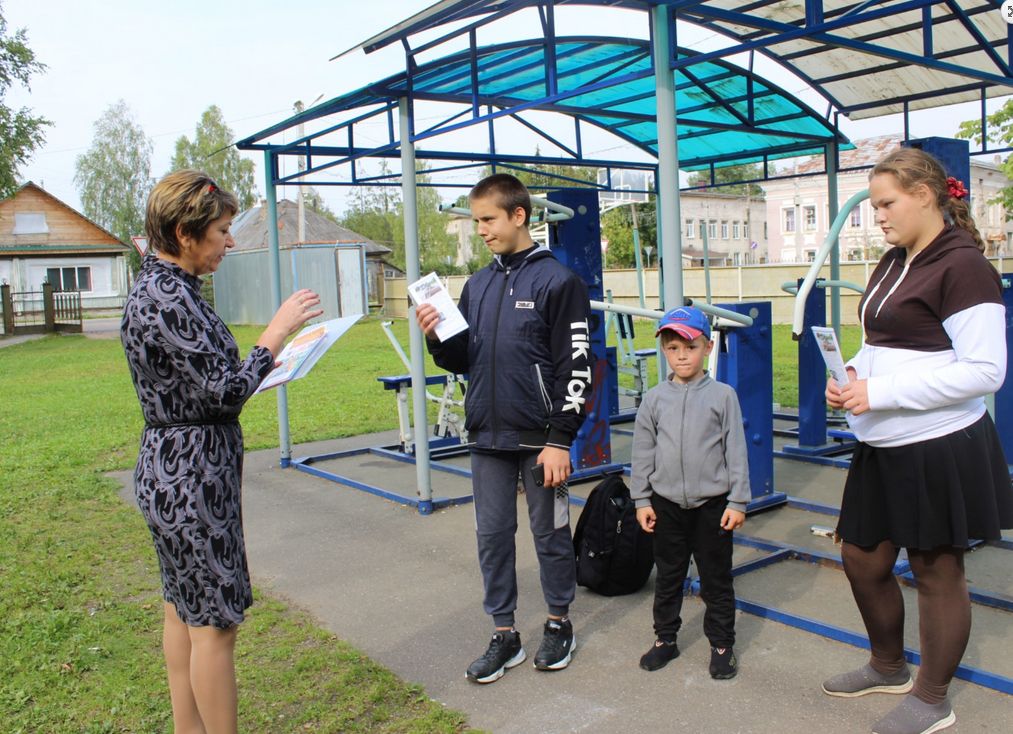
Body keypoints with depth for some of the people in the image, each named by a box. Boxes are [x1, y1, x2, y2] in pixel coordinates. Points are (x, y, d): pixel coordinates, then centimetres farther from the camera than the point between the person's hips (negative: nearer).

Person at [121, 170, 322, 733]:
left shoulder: (162, 287, 10)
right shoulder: (167, 297, -21)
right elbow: (223, 392, -22)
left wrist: (268, 364, 15)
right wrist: (277, 332, -15)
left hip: (177, 474, 11)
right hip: (193, 477, -11)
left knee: (185, 609, 19)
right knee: (216, 621, 1)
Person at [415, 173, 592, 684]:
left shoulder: (557, 281, -7)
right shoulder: (477, 285, 12)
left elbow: (575, 367, -11)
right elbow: (463, 359, 15)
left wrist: (560, 439, -14)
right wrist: (436, 339, -7)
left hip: (539, 437, -5)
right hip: (487, 435, 6)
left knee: (550, 532, 9)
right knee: (492, 535, 10)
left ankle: (559, 624, 28)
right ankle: (504, 636, 23)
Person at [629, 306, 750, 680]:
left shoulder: (722, 395, -5)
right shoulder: (654, 399, 0)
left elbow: (736, 451, -3)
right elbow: (642, 452, 5)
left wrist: (737, 501, -5)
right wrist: (641, 500, 3)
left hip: (712, 503, -2)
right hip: (667, 504, 2)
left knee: (716, 578, 10)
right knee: (668, 576, 14)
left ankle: (722, 644, 25)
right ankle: (665, 638, 29)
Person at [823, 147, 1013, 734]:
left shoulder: (963, 267, -15)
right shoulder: (893, 264, 11)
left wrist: (880, 392, -22)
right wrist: (853, 376, 0)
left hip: (940, 448, -9)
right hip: (884, 446, 9)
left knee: (936, 571, 8)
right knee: (863, 559, 16)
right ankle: (888, 668, 40)